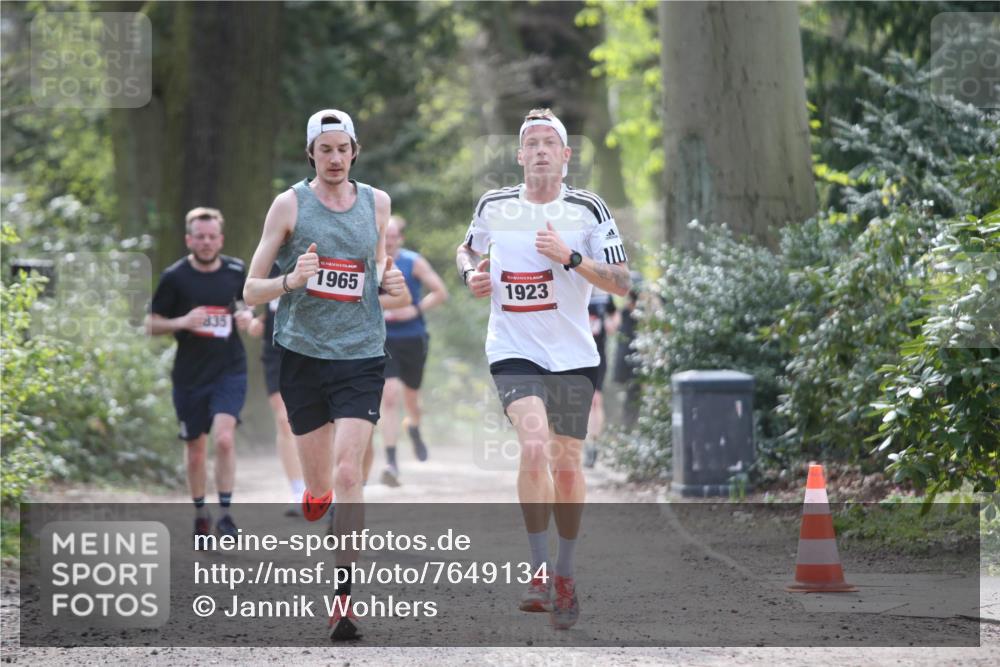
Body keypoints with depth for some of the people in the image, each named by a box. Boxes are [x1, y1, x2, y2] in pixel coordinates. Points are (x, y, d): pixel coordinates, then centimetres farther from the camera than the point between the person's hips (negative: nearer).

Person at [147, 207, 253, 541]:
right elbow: (151, 325, 0)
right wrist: (182, 322, -19)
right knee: (195, 450, 9)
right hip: (189, 374, 0)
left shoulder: (236, 271, 2)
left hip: (229, 370, 0)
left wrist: (246, 315, -2)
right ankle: (200, 514, 28)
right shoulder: (175, 277, -5)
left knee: (224, 438, -20)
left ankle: (225, 514, -10)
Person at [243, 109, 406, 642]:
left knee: (347, 473, -13)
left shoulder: (377, 203, 7)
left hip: (361, 357, 1)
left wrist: (388, 281, 3)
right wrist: (291, 281, -21)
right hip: (302, 355, -1)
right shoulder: (289, 204, -2)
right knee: (319, 486, 6)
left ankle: (344, 596, -11)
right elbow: (251, 290, -1)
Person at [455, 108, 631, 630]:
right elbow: (467, 249, 23)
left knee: (566, 464, 5)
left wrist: (569, 257, -17)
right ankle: (540, 571, -13)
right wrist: (471, 273, 2)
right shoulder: (493, 206, 3)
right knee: (535, 446, -23)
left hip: (573, 356, 1)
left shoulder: (588, 210, -2)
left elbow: (621, 282, -5)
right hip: (514, 352, -1)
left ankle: (564, 577, 24)